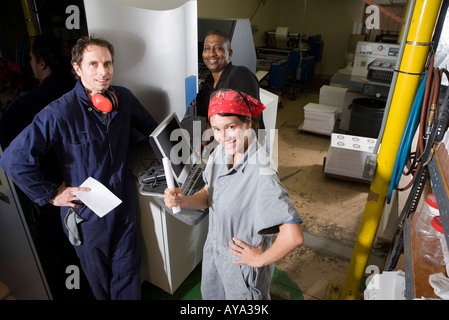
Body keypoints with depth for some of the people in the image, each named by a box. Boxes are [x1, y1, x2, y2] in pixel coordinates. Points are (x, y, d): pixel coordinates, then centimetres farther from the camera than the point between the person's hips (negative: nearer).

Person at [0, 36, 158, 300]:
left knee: (127, 269, 19)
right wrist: (51, 195, -15)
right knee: (99, 277, 20)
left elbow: (150, 127, 14)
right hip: (87, 211, -3)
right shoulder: (59, 113, -21)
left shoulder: (123, 98, -4)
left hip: (124, 201, 4)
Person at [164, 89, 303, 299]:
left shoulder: (262, 174, -36)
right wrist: (183, 200, -21)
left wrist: (260, 260, -21)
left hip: (242, 260, -6)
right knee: (209, 294, 30)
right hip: (214, 249, 7)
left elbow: (294, 236, -37)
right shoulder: (220, 153, -12)